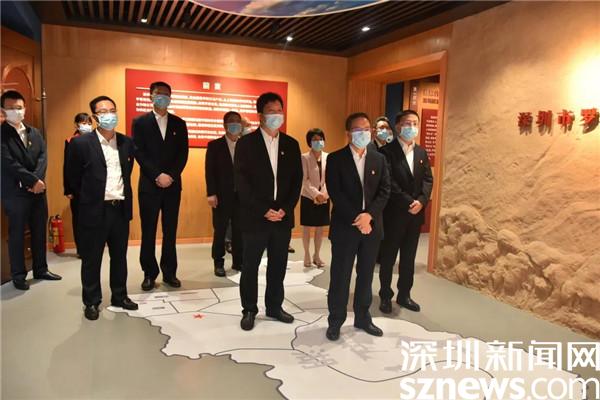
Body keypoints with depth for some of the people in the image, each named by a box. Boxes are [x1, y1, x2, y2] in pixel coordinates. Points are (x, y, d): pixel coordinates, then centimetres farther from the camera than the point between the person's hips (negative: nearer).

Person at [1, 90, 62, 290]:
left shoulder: (34, 132, 12)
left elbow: (43, 156, 1)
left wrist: (36, 180, -13)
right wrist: (33, 181, -16)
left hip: (38, 190, 5)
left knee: (40, 232, 12)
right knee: (17, 234, 4)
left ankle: (40, 269, 25)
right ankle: (18, 275, 15)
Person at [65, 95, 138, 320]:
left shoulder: (127, 142, 4)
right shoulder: (80, 144, -8)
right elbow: (73, 178, 2)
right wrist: (87, 200, 8)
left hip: (121, 209, 4)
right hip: (94, 210, -4)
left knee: (120, 257, 15)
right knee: (91, 259, 8)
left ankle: (119, 296, 30)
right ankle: (91, 302, 22)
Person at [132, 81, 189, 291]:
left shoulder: (179, 123, 10)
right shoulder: (140, 122, 4)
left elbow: (183, 154, 4)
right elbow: (139, 153, -5)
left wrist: (170, 176, -10)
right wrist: (158, 176, -14)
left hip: (173, 185, 2)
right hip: (149, 185, -2)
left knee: (170, 231, 7)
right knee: (148, 232, 3)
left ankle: (169, 273, 16)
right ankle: (150, 274, 13)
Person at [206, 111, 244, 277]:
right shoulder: (214, 145, 2)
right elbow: (209, 171, -4)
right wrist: (211, 194, -13)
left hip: (241, 195, 3)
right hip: (221, 196, -2)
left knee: (239, 230, 7)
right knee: (220, 230, 5)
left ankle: (238, 262, 19)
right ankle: (218, 263, 17)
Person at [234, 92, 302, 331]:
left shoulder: (291, 144, 8)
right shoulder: (246, 143, -4)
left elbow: (297, 180, 7)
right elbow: (241, 183, -9)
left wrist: (285, 209, -6)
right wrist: (264, 211, -14)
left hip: (283, 217, 4)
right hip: (255, 217, -3)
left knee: (278, 266, 12)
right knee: (250, 266, 7)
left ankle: (274, 307, 28)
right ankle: (249, 310, 22)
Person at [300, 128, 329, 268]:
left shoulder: (328, 157, 1)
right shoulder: (305, 157, -7)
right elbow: (304, 180, -11)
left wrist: (324, 194, -14)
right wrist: (316, 194, -21)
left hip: (324, 198, 3)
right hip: (308, 197, -3)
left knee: (320, 228, 8)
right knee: (307, 227, 5)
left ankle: (317, 255, 20)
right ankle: (307, 255, 18)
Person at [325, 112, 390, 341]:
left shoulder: (379, 159, 9)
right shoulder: (335, 159, -3)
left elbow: (384, 191, 2)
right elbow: (335, 194, -10)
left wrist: (369, 215, -14)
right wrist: (356, 220, -16)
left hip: (372, 226, 4)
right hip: (345, 226, -3)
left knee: (366, 275, 13)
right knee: (340, 276, 4)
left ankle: (362, 318, 27)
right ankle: (335, 321, 17)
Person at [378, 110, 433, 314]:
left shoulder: (421, 152, 12)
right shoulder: (387, 151, -9)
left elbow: (428, 180, 6)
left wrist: (421, 201, -11)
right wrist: (408, 202, -19)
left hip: (416, 214, 6)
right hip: (394, 213, -6)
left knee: (409, 258, 13)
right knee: (388, 257, 6)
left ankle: (404, 295, 26)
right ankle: (386, 296, 19)